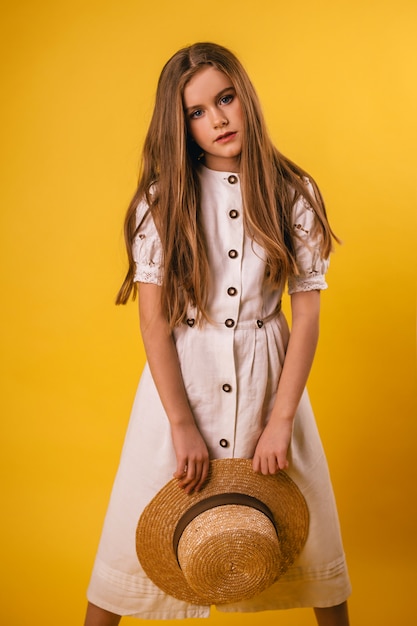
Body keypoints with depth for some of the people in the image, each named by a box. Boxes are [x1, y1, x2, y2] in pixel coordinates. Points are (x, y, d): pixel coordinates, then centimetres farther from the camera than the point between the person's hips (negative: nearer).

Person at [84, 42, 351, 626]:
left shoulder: (293, 194, -3)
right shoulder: (162, 199, -4)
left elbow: (308, 312, -4)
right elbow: (153, 319, -8)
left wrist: (280, 421, -11)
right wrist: (182, 424, -13)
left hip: (268, 375, 1)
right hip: (179, 375, 0)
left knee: (302, 524, 12)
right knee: (146, 524, 9)